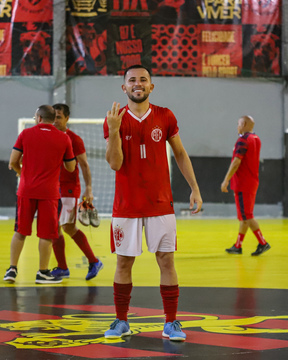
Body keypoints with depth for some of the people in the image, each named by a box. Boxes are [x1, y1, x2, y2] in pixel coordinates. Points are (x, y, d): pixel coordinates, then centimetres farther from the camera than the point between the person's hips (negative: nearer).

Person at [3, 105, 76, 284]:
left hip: (26, 190, 1)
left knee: (20, 231, 11)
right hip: (49, 192, -1)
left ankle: (12, 269, 10)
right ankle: (43, 272, 8)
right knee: (46, 234, 5)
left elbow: (13, 162, 1)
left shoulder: (26, 134, 1)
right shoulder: (64, 138, 0)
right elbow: (71, 167, 6)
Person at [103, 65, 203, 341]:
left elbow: (180, 153, 11)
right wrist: (114, 131, -22)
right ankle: (121, 323, 16)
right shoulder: (115, 120, -1)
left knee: (166, 261, -2)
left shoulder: (165, 117, 2)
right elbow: (115, 164, -9)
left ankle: (171, 324, 5)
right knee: (124, 263, 4)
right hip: (126, 205, 0)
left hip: (160, 204, 0)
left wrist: (195, 189, 5)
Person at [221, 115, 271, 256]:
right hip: (253, 183, 9)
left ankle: (263, 243, -11)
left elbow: (236, 162, -21)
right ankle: (238, 246, 18)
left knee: (246, 216, -7)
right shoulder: (256, 140, 12)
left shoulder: (243, 140, -15)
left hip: (243, 184, -9)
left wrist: (226, 180, -19)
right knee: (244, 216, 12)